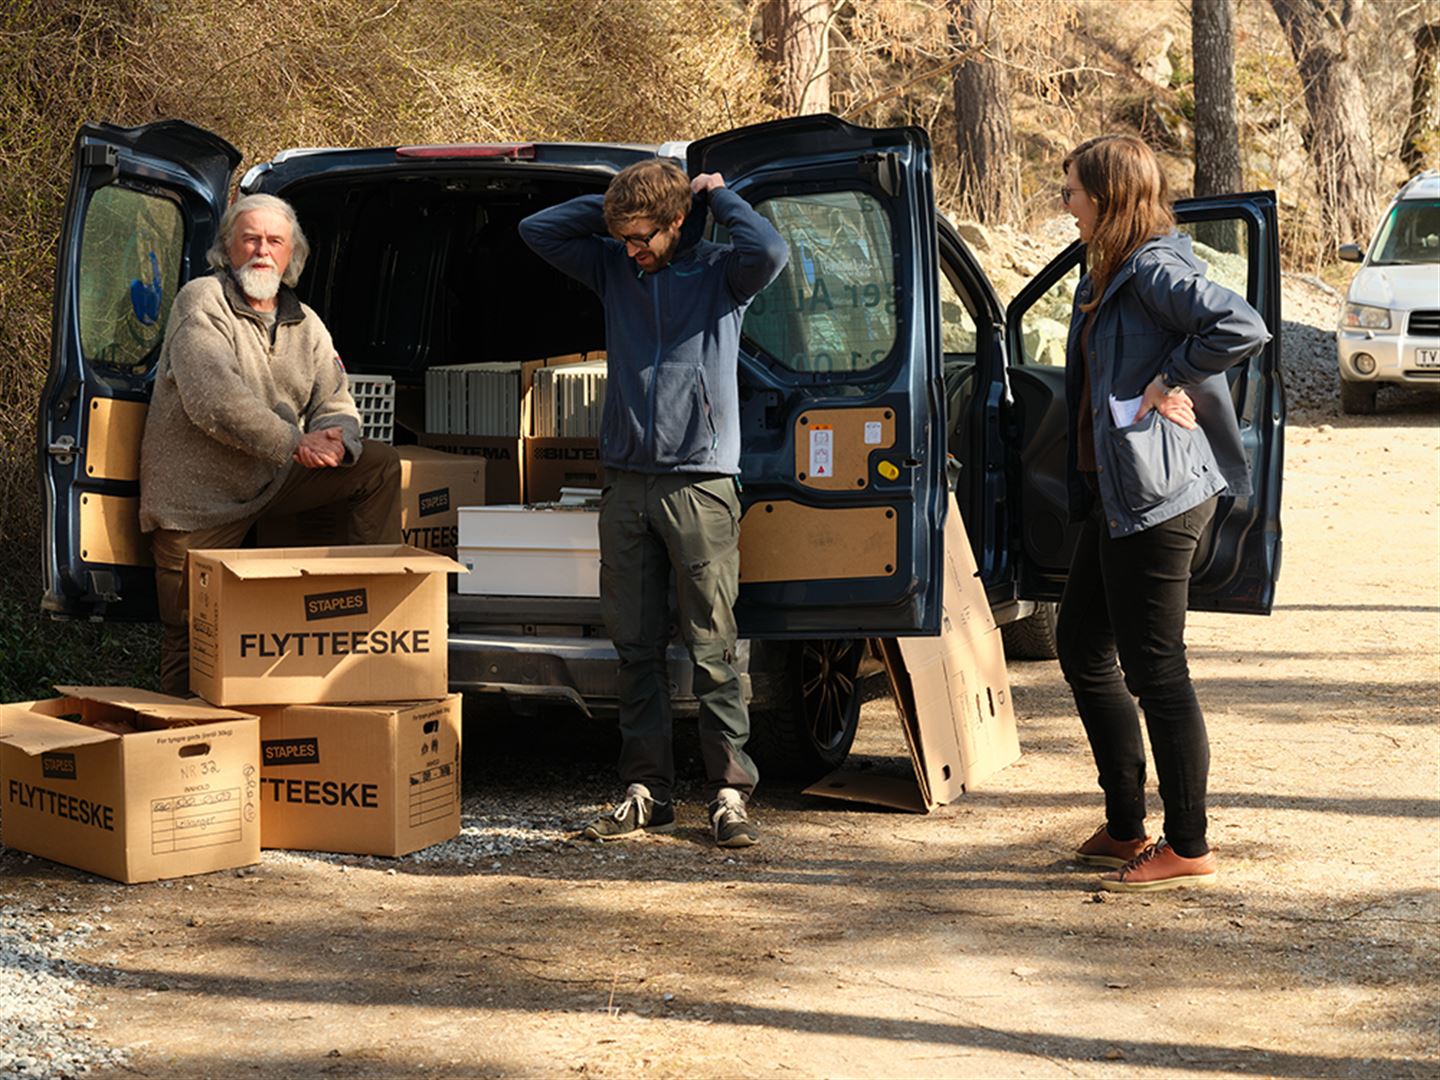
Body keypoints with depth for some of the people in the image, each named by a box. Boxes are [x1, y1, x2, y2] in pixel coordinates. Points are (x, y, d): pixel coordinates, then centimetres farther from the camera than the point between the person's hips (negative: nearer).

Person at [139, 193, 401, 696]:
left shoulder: (306, 324, 9)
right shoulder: (202, 302, -10)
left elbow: (336, 405, 7)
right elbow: (214, 400, -23)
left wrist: (335, 443, -18)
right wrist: (297, 444, -23)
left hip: (273, 481, 6)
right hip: (198, 497, -6)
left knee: (379, 463, -3)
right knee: (191, 642, -3)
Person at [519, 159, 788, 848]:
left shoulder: (718, 271, 2)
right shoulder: (614, 269, 14)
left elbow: (769, 252, -19)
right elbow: (537, 229, 15)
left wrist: (718, 194, -4)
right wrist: (615, 205, 7)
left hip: (700, 485, -5)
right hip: (625, 484, 5)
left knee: (712, 650, -5)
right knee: (636, 648, 7)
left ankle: (730, 793, 1)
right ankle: (646, 792, 14)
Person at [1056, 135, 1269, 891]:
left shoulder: (1155, 270, -14)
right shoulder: (1108, 275, 16)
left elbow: (1243, 327, -28)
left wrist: (1168, 381, -18)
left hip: (1158, 497, -11)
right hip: (1115, 495, 11)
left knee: (1154, 669, -5)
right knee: (1082, 650, 16)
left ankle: (1187, 849, 5)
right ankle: (1126, 829, 25)